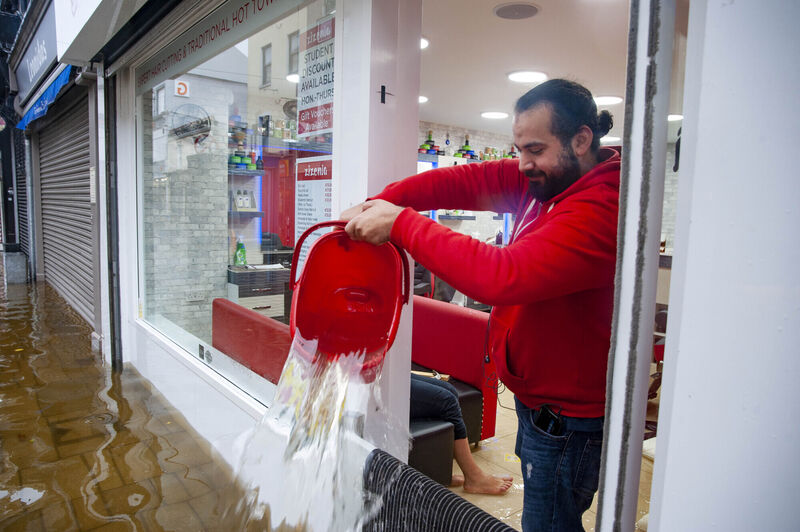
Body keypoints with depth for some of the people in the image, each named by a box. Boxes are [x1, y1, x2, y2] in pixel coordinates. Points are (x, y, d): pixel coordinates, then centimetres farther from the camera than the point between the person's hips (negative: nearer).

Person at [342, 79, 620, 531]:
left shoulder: (601, 209, -28)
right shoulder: (545, 178, 1)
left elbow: (503, 276, -38)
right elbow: (465, 181, -3)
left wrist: (402, 223, -31)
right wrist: (381, 202, -17)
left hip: (567, 421, -8)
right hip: (536, 399, 8)